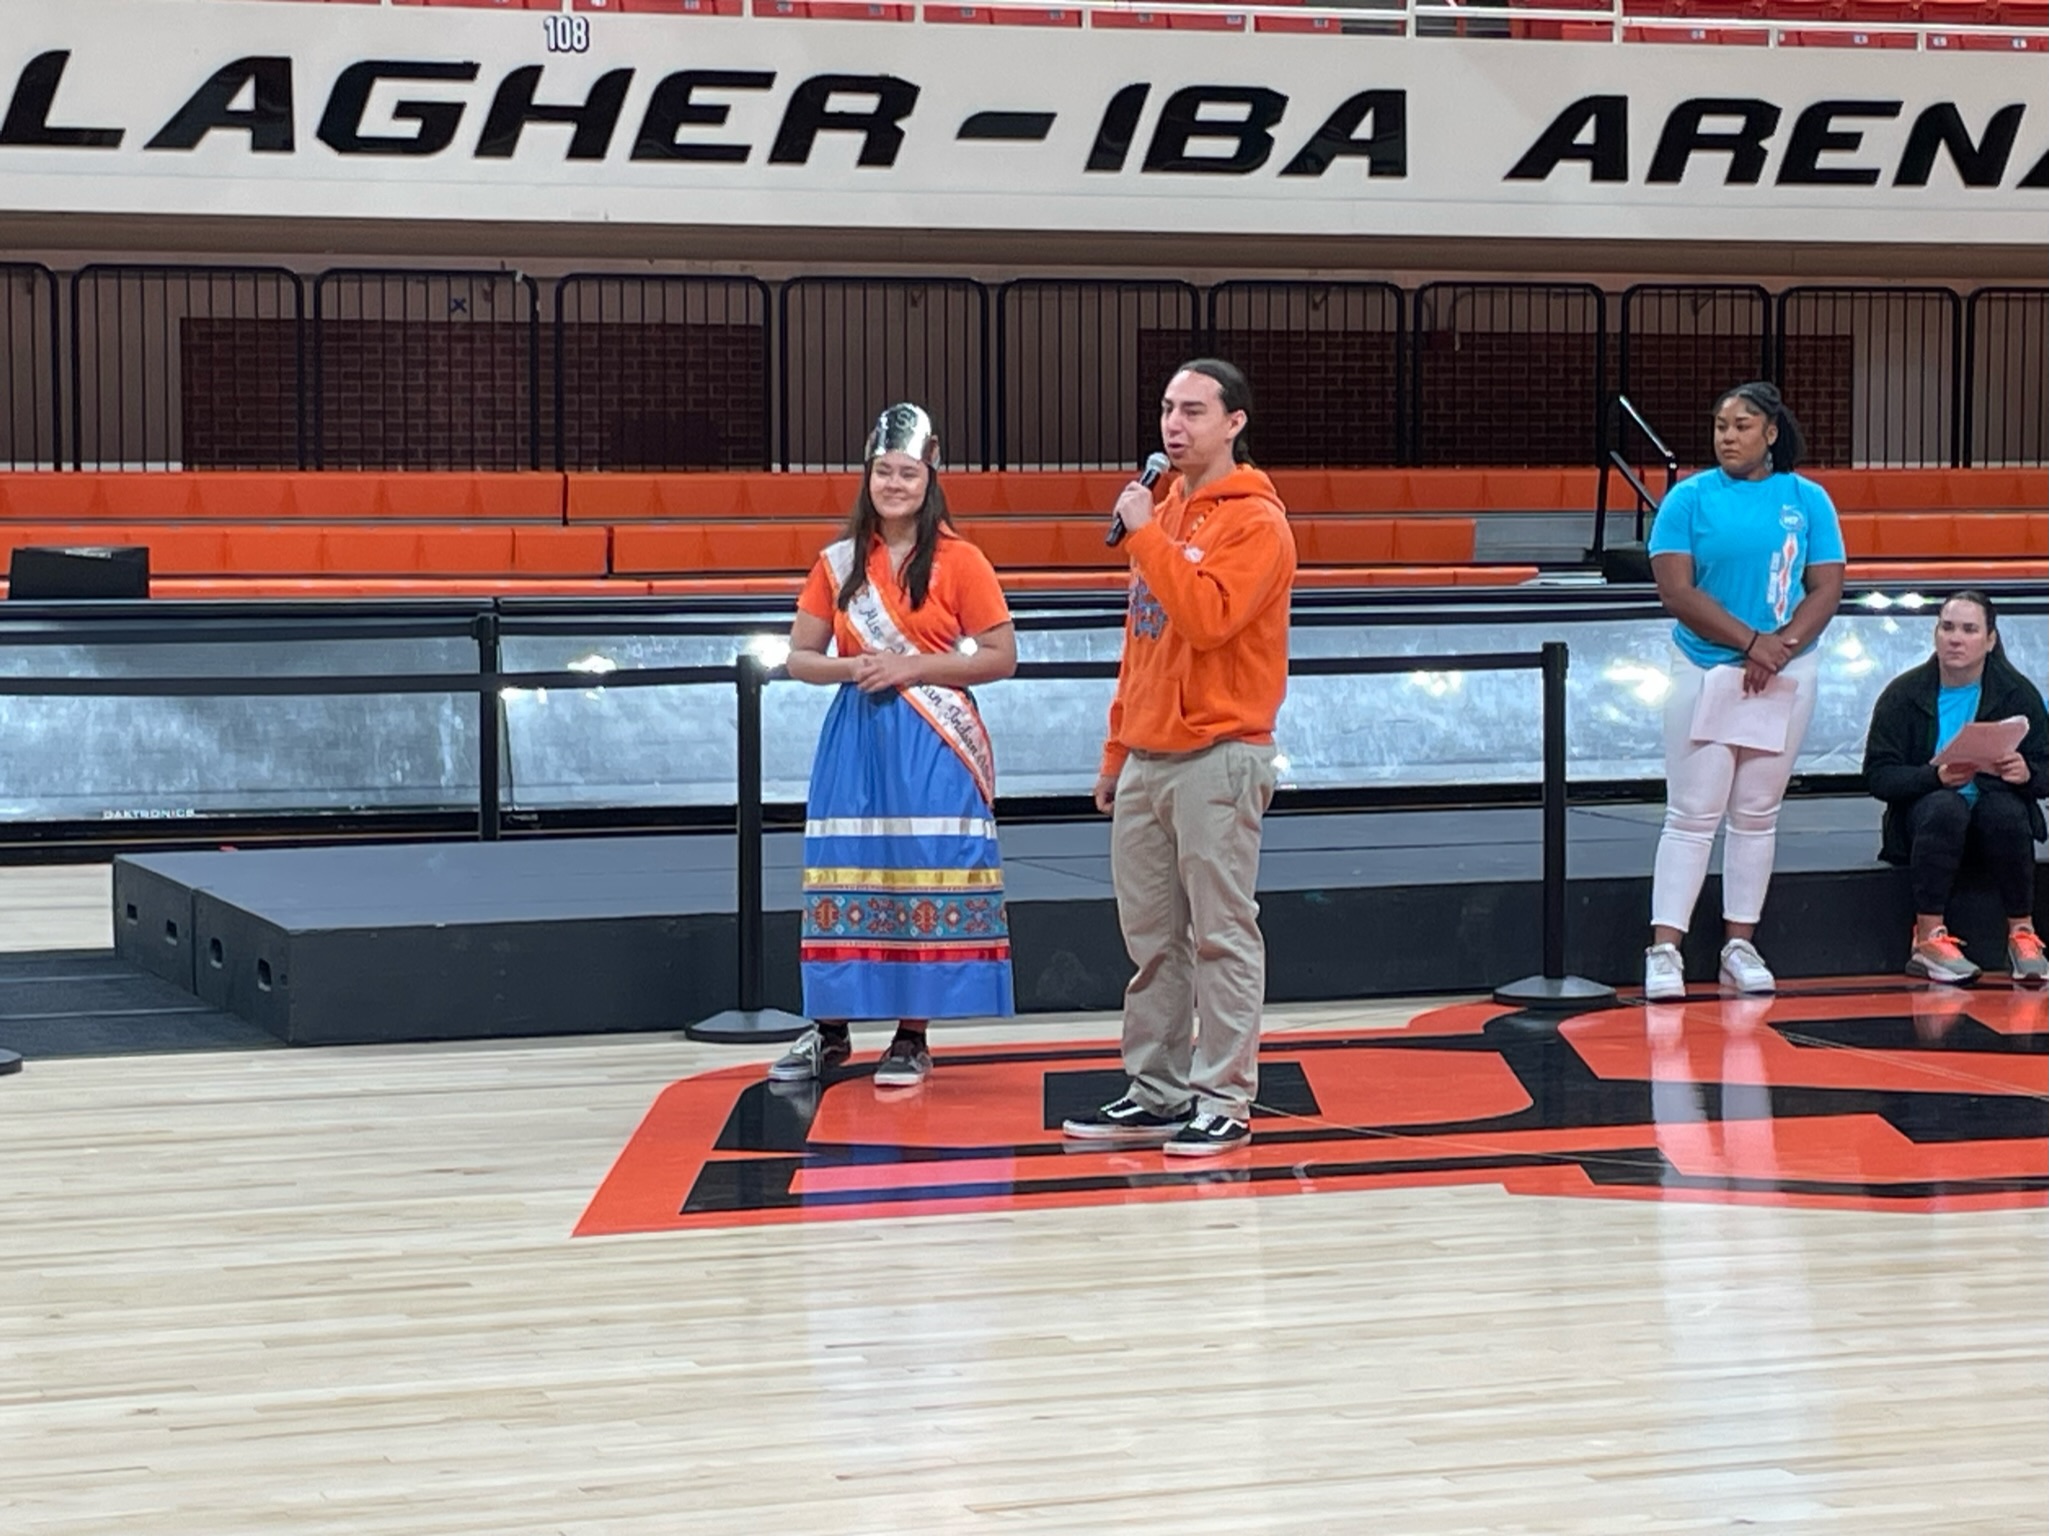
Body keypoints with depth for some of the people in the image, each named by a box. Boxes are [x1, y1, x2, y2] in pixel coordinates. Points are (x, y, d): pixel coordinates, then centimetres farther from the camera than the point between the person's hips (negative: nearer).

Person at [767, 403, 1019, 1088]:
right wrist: (852, 668, -11)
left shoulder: (959, 562, -2)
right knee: (844, 880, 4)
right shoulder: (839, 563, 9)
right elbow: (799, 657, 10)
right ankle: (829, 1032, 13)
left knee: (923, 880, -3)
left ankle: (911, 1039, 5)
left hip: (931, 747, -3)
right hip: (855, 740, 3)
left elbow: (1001, 657, -4)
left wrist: (911, 667, -13)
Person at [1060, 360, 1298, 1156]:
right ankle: (1156, 1092, 16)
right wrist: (1116, 754, 20)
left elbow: (1206, 618, -24)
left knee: (1221, 936, -5)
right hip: (1146, 759, 8)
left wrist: (1147, 535, -18)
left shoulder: (1255, 522, -8)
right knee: (1151, 938, 10)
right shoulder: (1163, 514, 16)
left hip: (1216, 759, -8)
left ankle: (1224, 1102, -3)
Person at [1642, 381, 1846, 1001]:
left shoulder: (1809, 500, 5)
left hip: (1785, 675, 2)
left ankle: (1740, 944, 13)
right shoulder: (1690, 497, -1)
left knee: (1757, 815, 7)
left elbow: (1827, 587, 1)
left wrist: (1784, 646, -14)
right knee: (1692, 816, -5)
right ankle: (1664, 949, -6)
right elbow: (1676, 591, -9)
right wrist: (1751, 642, -15)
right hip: (1706, 671, -2)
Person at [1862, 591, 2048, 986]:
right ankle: (1928, 939, -33)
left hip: (1994, 808, 1)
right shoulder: (1904, 694, -2)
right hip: (1925, 811, -1)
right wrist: (1935, 776, -26)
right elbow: (1878, 775, -8)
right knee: (1945, 807, -36)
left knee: (2007, 811, -35)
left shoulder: (2017, 692, 0)